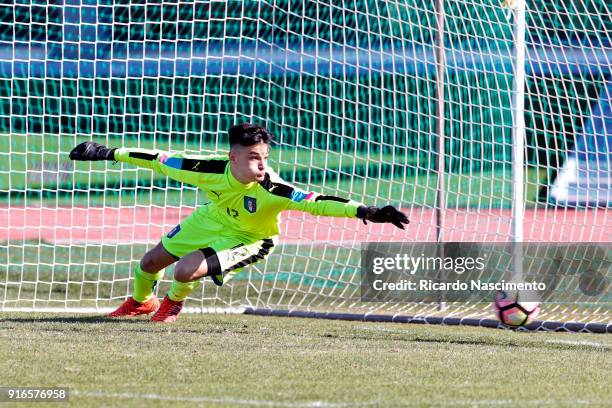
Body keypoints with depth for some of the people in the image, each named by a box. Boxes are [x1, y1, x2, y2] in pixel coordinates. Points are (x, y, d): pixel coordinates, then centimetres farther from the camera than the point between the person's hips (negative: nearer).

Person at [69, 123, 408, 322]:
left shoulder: (272, 190, -40)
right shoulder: (212, 169, -32)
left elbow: (316, 203, -48)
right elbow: (162, 161, -21)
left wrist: (363, 211, -62)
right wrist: (108, 154, -16)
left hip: (247, 239, -4)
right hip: (211, 220, 4)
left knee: (186, 270, -24)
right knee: (151, 262, 17)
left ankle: (173, 304, 17)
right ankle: (140, 302, 56)